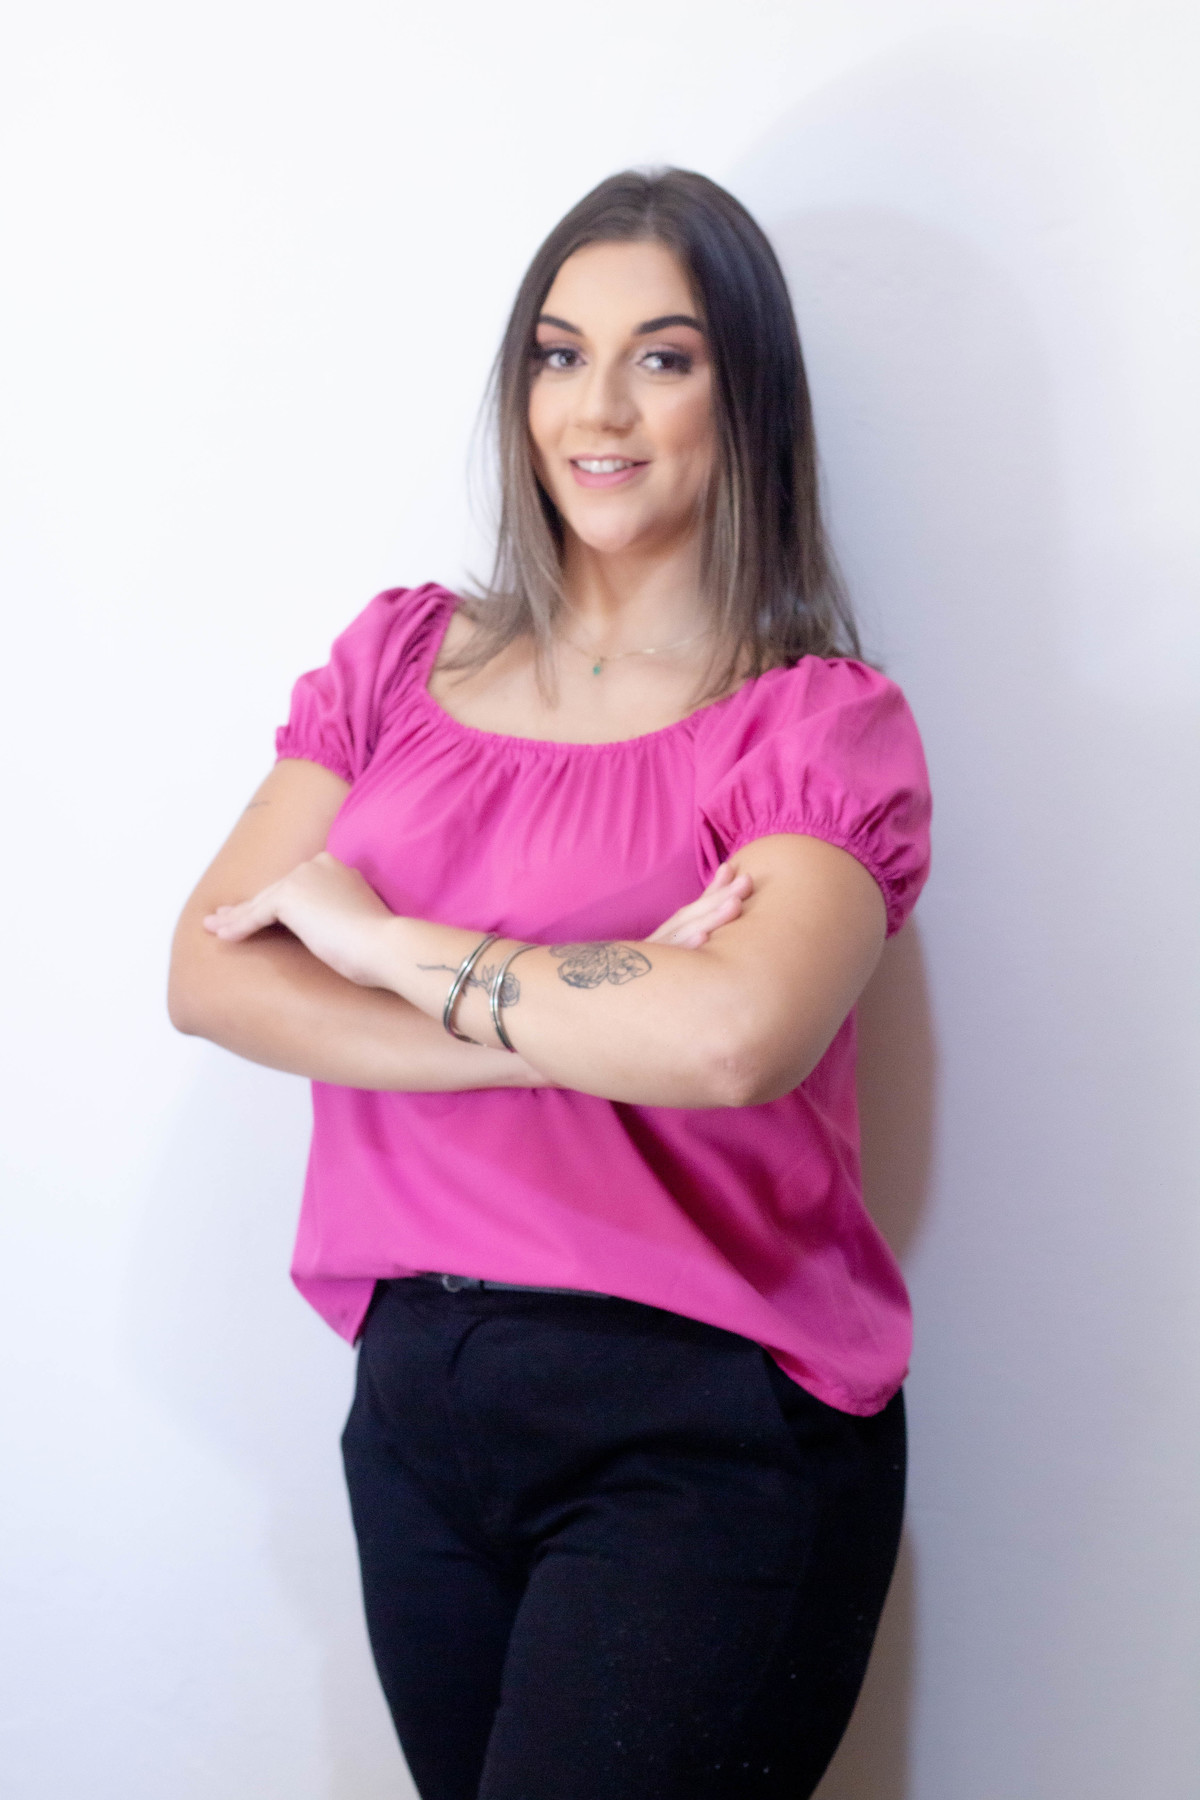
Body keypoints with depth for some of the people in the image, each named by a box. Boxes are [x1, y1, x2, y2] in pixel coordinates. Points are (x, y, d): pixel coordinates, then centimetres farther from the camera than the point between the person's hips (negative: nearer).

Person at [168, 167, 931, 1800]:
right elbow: (211, 973, -4)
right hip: (420, 1397, 5)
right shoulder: (404, 657, 7)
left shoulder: (827, 727, -6)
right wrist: (585, 1022, -15)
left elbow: (730, 1040, -25)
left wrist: (379, 935, -12)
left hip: (708, 1434, -4)